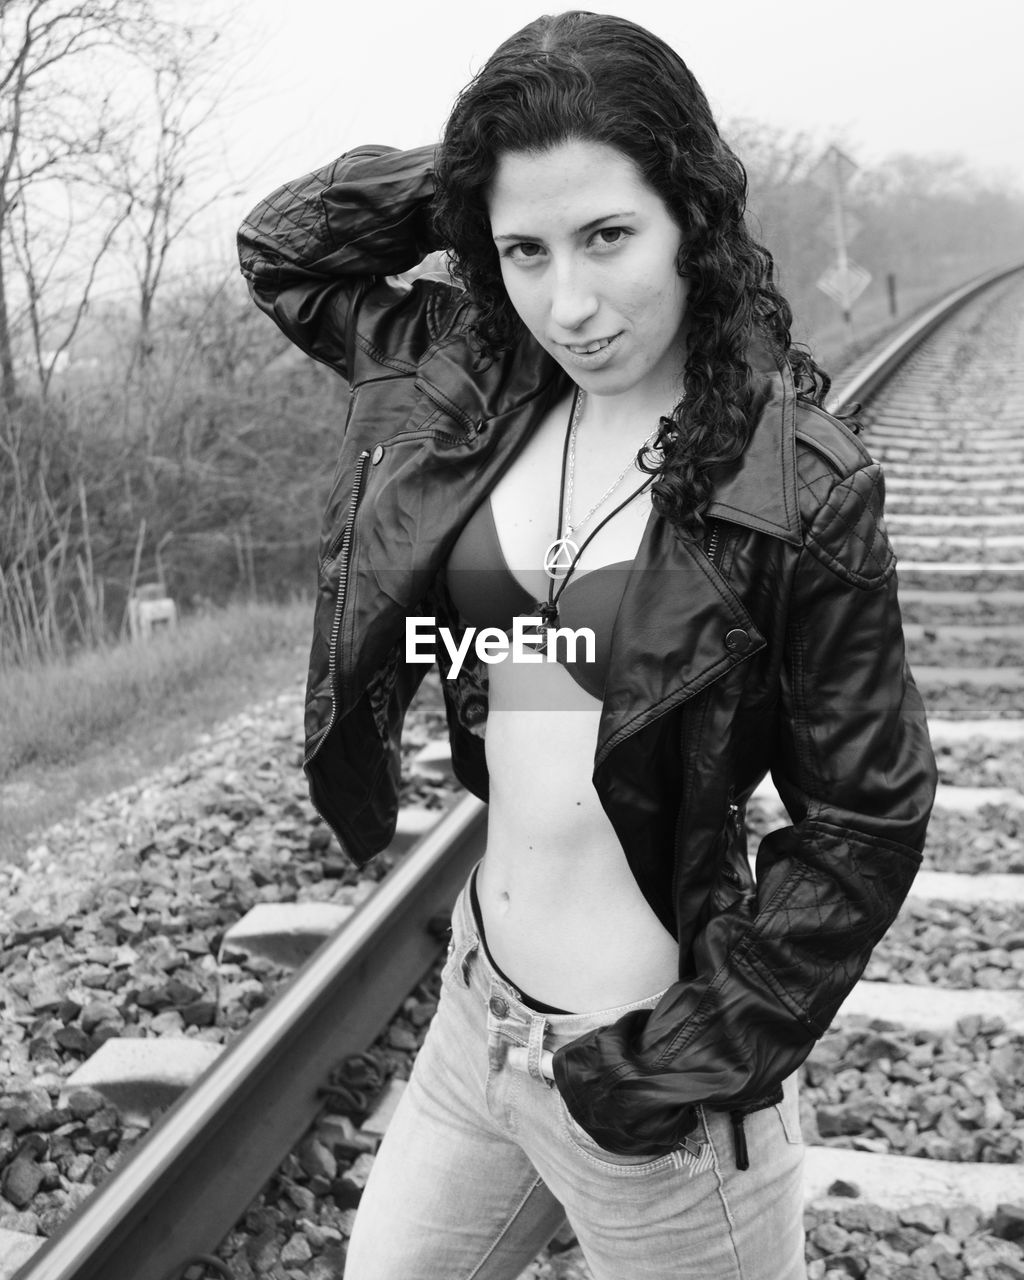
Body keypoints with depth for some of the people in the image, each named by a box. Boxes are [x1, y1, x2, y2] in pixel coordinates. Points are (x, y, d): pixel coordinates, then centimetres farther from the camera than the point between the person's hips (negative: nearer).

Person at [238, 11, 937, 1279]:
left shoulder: (800, 486, -18)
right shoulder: (471, 381, -4)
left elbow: (866, 817, -13)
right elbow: (281, 246, 10)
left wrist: (691, 1061, -13)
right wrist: (468, 179, -4)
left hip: (644, 1077, -5)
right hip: (474, 1011, 6)